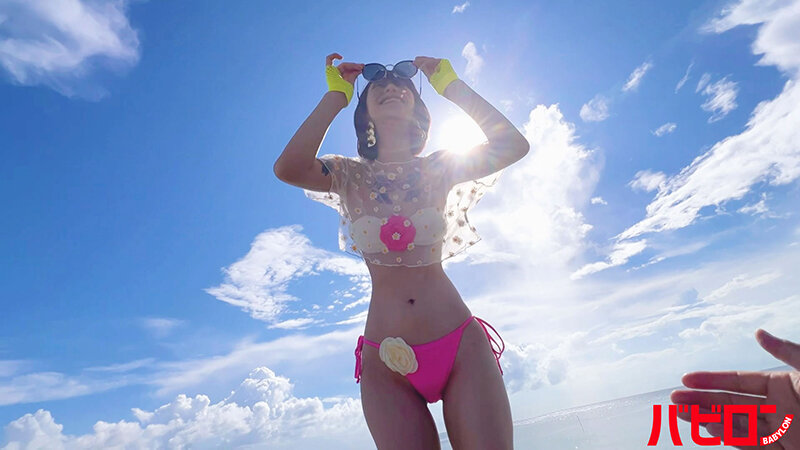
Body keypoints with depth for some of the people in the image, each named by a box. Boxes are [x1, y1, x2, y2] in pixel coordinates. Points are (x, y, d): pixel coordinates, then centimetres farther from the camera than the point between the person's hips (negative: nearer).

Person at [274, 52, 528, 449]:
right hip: (386, 360, 0)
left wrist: (450, 83, 1)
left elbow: (513, 145, -7)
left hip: (462, 345, 1)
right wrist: (337, 94, -4)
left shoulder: (439, 169, 7)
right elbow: (287, 168, -15)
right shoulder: (350, 176, 6)